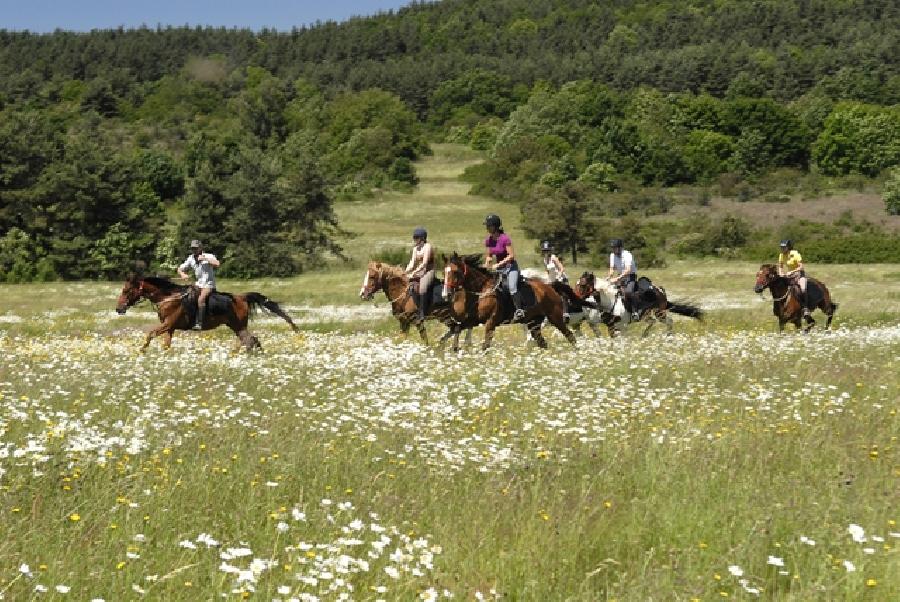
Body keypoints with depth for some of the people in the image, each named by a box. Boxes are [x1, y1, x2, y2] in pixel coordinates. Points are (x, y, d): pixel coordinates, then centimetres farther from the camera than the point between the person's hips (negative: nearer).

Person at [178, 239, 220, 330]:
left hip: (209, 285, -7)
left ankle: (199, 323, -36)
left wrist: (205, 259, -26)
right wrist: (182, 274, -12)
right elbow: (180, 269, 10)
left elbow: (217, 264, -26)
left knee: (201, 299, -30)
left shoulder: (209, 256, -8)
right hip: (198, 284, 7)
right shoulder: (191, 259, 7)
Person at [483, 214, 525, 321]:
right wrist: (487, 265, -7)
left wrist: (498, 264, -23)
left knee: (512, 287, -28)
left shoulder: (505, 238, -19)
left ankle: (519, 310, -31)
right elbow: (488, 256, 14)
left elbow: (511, 256, -20)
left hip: (510, 266, -7)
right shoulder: (488, 240, 1)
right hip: (498, 268, 8)